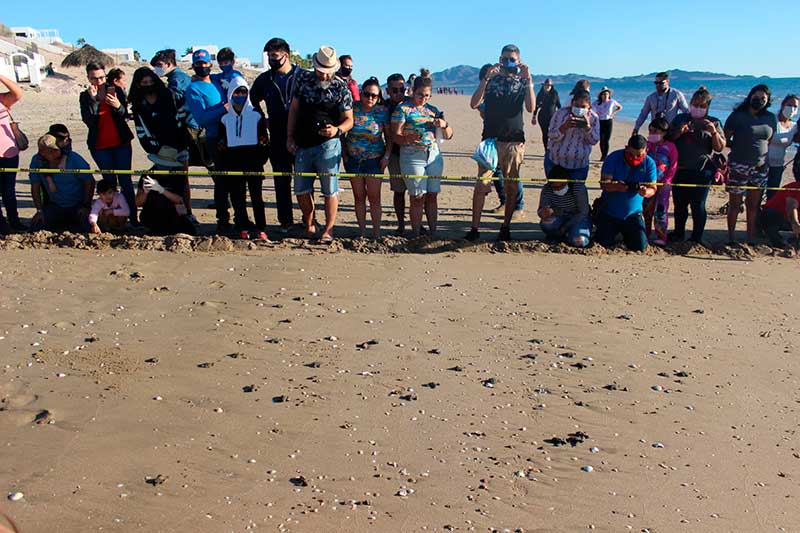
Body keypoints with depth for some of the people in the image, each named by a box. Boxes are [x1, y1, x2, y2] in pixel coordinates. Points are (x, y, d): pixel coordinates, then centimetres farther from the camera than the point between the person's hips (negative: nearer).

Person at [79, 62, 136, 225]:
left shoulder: (116, 90, 2)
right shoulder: (85, 96, 3)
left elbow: (124, 115, -5)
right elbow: (88, 120, -10)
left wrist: (118, 106, -26)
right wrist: (93, 99, -19)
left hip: (121, 143, -1)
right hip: (99, 146, 1)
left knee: (125, 181, -3)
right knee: (109, 181, 5)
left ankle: (133, 217, -3)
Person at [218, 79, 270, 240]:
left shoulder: (256, 115, 6)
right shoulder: (225, 119, 12)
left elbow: (264, 141, 6)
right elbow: (222, 145, 14)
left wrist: (261, 160, -3)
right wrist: (224, 167, 6)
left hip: (253, 164, -3)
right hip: (234, 165, 3)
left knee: (256, 196, -5)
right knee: (237, 198, 2)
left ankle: (261, 229, -2)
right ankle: (243, 228, 8)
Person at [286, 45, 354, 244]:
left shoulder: (341, 88, -4)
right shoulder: (304, 79, 6)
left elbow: (349, 120, -1)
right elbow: (294, 109, 13)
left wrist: (337, 130, -22)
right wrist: (290, 137, 7)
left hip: (328, 144, -4)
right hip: (302, 144, 4)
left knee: (330, 190, 0)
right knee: (301, 189, 9)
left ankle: (328, 231, 10)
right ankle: (309, 225, 27)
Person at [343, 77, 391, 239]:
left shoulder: (383, 111, -5)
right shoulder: (352, 108, -3)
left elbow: (389, 136, 1)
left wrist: (387, 156, -7)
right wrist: (344, 152, 0)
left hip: (375, 159, -2)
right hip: (353, 158, 2)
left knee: (374, 197, 0)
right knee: (359, 196, 7)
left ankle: (376, 233, 8)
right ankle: (361, 231, 15)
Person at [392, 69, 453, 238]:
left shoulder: (432, 110, 15)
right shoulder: (403, 109, 1)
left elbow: (448, 135, 16)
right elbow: (396, 135, -7)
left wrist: (444, 125, -6)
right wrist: (408, 138, -28)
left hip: (434, 156, 5)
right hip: (412, 157, -5)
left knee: (432, 195, 5)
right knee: (418, 197, -5)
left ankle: (433, 232, 12)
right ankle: (416, 235, 3)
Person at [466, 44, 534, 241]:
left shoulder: (523, 82, 11)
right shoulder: (491, 80, 11)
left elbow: (531, 108, -6)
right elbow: (474, 104, -4)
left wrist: (528, 80, -13)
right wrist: (486, 78, -11)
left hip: (514, 140, 1)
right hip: (490, 138, -1)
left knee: (511, 186, 4)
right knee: (481, 184, -8)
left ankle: (506, 227, 14)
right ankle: (474, 228, -5)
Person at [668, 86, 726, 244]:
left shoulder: (713, 123, 6)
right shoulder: (680, 118, 11)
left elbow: (720, 147, 0)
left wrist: (714, 132, -16)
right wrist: (679, 132, -8)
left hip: (702, 171, -3)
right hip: (680, 170, 3)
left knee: (698, 205, -3)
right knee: (679, 203, 12)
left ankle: (697, 238, 7)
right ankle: (678, 233, 28)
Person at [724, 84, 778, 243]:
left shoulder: (771, 118, 8)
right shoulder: (737, 116, -3)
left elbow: (770, 141, 16)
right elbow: (725, 139, -1)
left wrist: (764, 157, 8)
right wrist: (739, 148, -6)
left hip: (760, 167, 4)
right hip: (738, 166, -4)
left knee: (753, 204, 8)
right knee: (735, 203, 3)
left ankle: (751, 239, 16)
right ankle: (731, 238, 15)